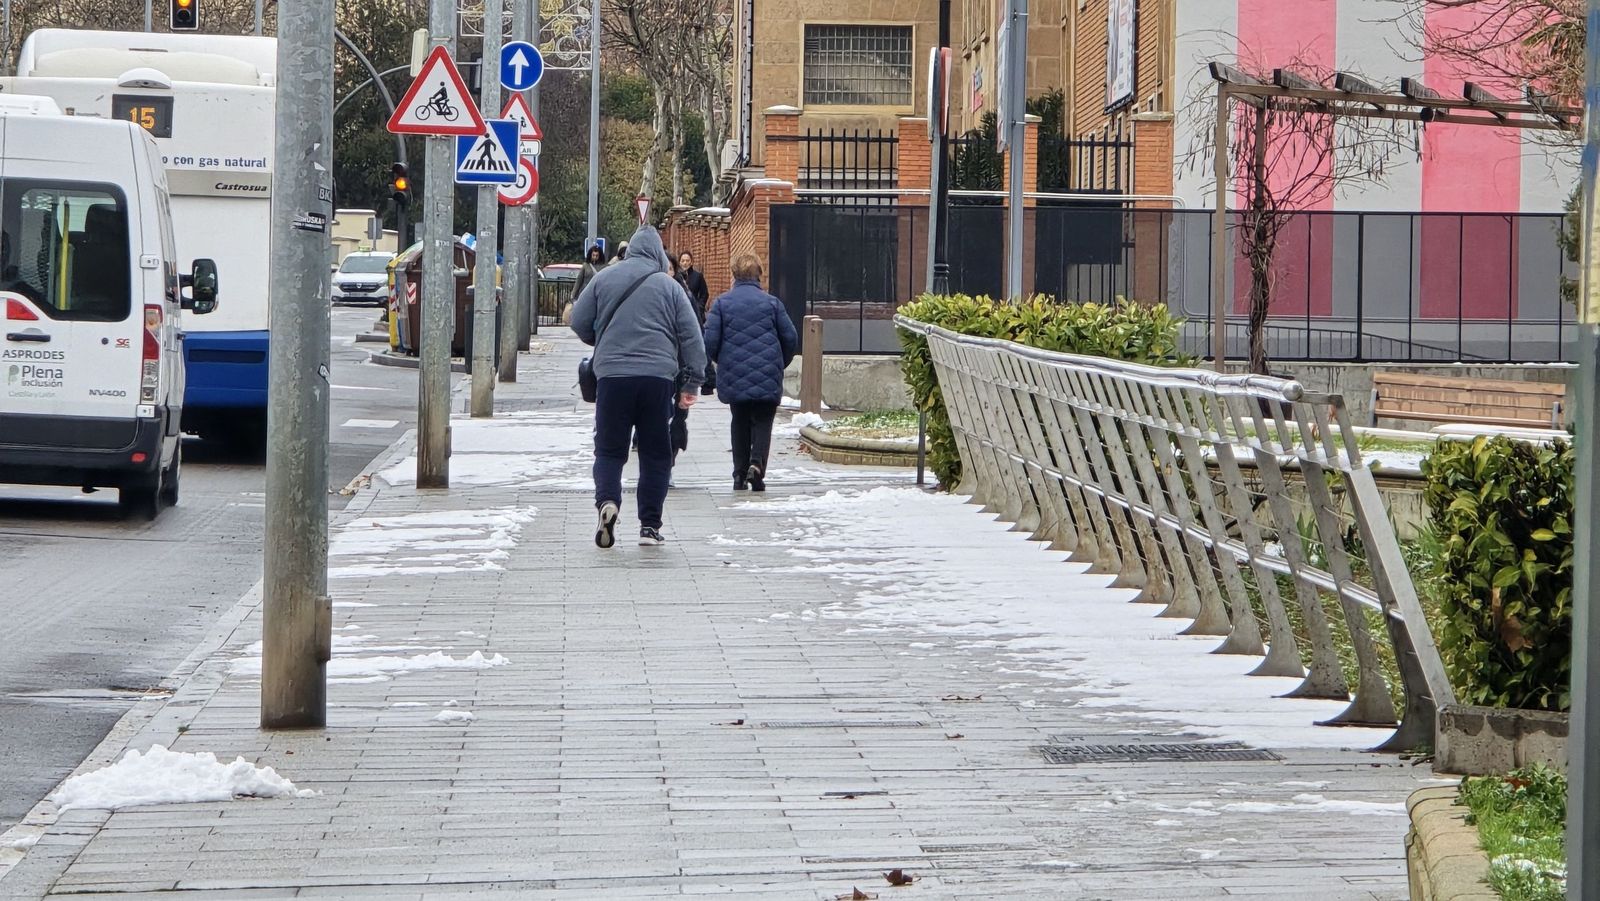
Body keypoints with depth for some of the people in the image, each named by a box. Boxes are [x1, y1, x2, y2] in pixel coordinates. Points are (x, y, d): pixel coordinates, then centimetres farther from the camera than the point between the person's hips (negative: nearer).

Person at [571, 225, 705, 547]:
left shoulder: (604, 279, 6)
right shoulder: (669, 287, 5)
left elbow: (580, 322, 10)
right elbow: (691, 337, 4)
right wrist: (692, 382, 8)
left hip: (613, 375, 0)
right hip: (658, 376, 0)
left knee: (609, 448, 7)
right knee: (655, 453, 9)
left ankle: (607, 500, -20)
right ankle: (650, 525, 7)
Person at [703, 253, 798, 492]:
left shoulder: (721, 303, 0)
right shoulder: (772, 303, 1)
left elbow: (710, 340, -4)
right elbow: (791, 339, 2)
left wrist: (720, 362, 16)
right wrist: (780, 364, 20)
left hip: (734, 377, 1)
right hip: (767, 378, -1)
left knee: (740, 424, 14)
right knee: (763, 422, 4)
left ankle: (740, 475, 11)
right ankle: (757, 463, -19)